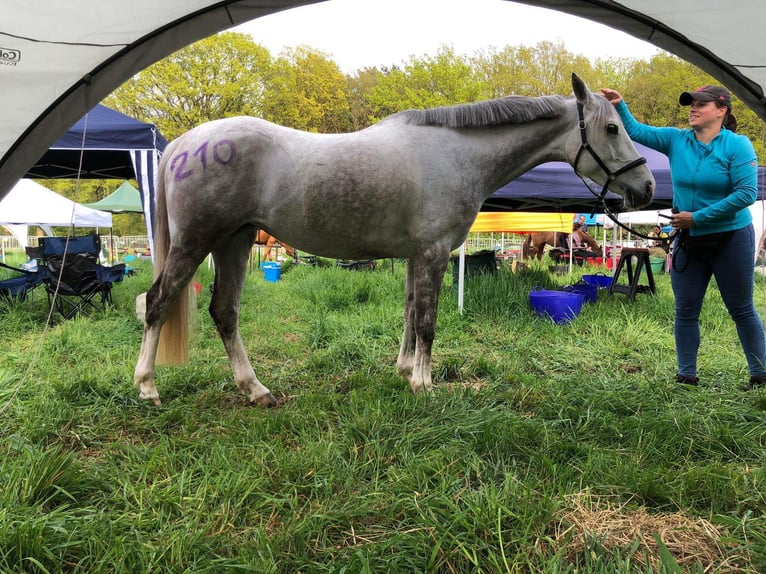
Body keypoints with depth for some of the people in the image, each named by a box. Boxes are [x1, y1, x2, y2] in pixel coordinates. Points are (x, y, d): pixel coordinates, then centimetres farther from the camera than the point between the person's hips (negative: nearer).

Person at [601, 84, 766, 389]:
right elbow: (636, 130, 1)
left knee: (741, 309, 7)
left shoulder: (737, 145, -13)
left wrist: (697, 217, -21)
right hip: (688, 240, 5)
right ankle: (687, 376, 19)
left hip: (730, 238, -4)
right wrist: (620, 106, -17)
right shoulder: (676, 140, 1)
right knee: (685, 311, 7)